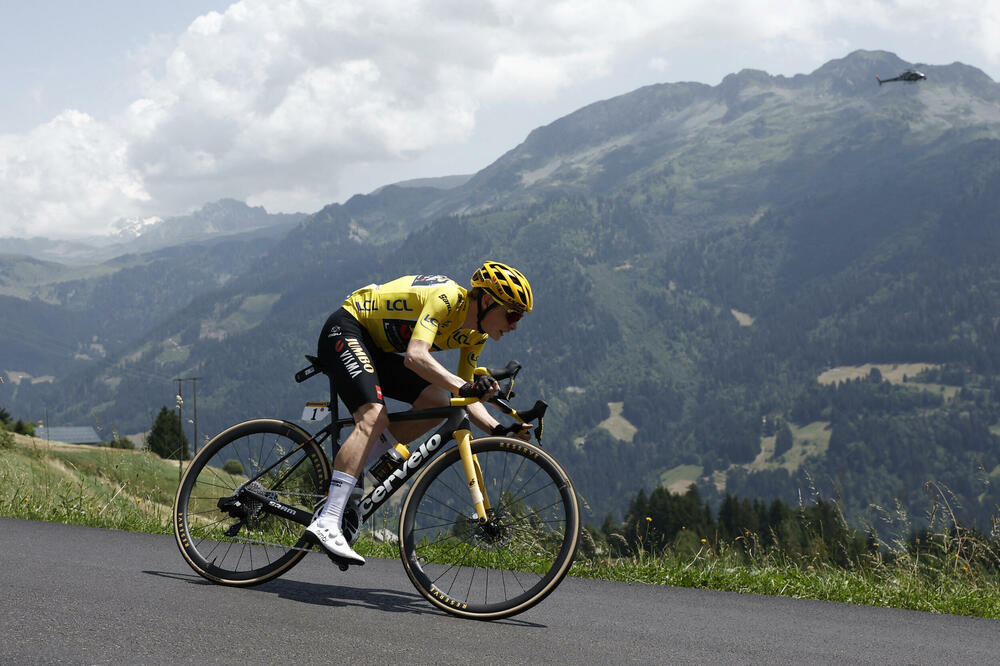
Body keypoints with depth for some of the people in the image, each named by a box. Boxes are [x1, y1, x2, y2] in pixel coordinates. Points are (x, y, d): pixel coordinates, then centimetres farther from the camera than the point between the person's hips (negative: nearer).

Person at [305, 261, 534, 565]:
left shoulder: (475, 334, 0)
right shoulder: (446, 298, -27)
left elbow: (465, 398, 4)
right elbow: (415, 356, -40)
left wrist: (498, 430, -12)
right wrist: (465, 386, -50)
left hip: (380, 349, 9)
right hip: (347, 328, -9)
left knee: (437, 402, -8)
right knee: (374, 418, -27)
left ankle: (349, 472, -3)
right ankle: (326, 522, -32)